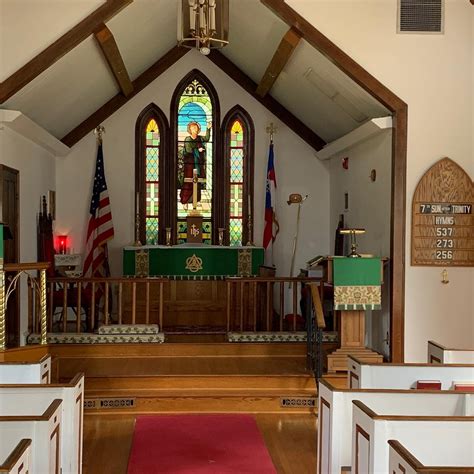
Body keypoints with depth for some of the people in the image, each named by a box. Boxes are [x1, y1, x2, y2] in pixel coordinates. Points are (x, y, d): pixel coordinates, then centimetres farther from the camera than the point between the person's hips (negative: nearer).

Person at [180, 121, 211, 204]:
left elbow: (206, 138, -2)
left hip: (198, 163, 5)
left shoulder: (199, 138, 11)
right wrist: (198, 150, -7)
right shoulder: (187, 139, -3)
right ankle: (185, 199, -1)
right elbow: (188, 150, -12)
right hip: (189, 163, -5)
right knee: (188, 181, -6)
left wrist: (208, 129, -10)